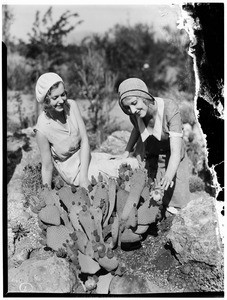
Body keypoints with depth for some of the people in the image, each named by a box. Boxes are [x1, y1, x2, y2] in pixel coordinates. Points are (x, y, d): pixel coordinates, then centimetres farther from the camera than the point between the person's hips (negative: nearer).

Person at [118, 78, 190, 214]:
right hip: (146, 156, 3)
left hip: (171, 160, -3)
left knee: (173, 207, 1)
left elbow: (176, 151, -39)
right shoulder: (134, 114, -20)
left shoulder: (170, 109, -34)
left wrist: (168, 177, -54)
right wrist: (127, 151, -1)